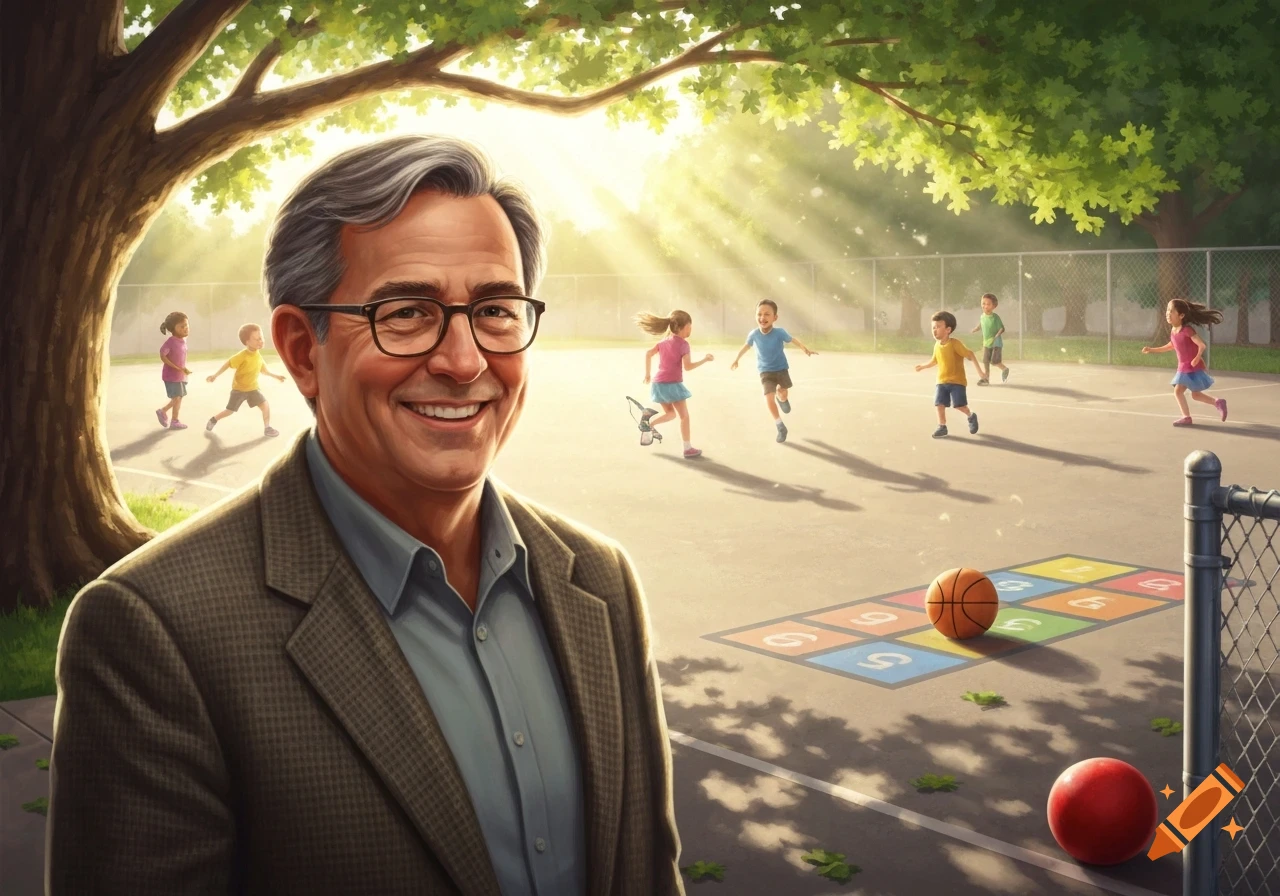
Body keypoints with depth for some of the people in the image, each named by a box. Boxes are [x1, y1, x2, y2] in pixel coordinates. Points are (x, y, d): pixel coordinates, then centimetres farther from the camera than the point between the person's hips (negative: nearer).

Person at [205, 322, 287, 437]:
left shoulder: (258, 355, -4)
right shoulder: (242, 356, -26)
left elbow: (264, 370, 12)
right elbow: (228, 363, -20)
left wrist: (275, 376, 8)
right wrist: (215, 375, -23)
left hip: (252, 388, 5)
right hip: (239, 389, -5)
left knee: (266, 405, -9)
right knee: (229, 411, 6)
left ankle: (267, 428, 3)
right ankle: (213, 420, 33)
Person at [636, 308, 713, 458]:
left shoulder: (664, 342, 11)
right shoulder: (683, 344, -11)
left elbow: (648, 353, 15)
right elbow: (687, 366, -17)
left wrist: (647, 374, 23)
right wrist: (704, 360, -8)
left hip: (659, 384, 7)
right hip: (672, 384, -7)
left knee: (670, 413, 22)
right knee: (684, 416, 3)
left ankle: (648, 420, -2)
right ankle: (688, 448, 2)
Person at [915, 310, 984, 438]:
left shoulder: (955, 344, -18)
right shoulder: (937, 345, 4)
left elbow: (970, 355, -17)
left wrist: (979, 370, -21)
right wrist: (923, 366, 24)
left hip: (957, 381, -6)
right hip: (942, 381, 6)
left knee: (958, 405, -10)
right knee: (939, 404, -4)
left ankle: (971, 416, 19)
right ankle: (942, 427, 8)